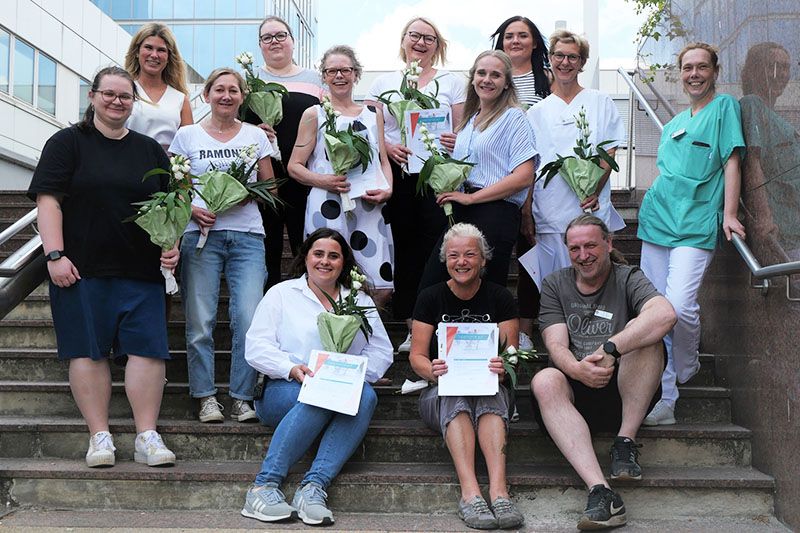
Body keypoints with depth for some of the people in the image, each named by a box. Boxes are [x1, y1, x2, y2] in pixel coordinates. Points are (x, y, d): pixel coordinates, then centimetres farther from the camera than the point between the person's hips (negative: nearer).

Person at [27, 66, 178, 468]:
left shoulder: (150, 150, 17)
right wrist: (55, 255, -12)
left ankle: (147, 437, 3)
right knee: (89, 350, -1)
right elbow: (48, 200, -2)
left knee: (147, 348, -3)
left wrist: (172, 246, 3)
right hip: (82, 269, -2)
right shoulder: (68, 143, 6)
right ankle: (99, 437, 8)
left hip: (141, 270, 3)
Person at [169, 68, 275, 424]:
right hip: (201, 234, 0)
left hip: (247, 236, 1)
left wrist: (248, 194, -4)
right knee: (200, 322, -3)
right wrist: (192, 210, -8)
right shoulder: (187, 135, 12)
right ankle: (206, 398, 7)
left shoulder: (256, 136, 14)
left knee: (248, 319, -9)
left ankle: (242, 398, 2)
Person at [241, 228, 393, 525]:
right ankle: (264, 487, -35)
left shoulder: (360, 301, 21)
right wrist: (292, 369, -17)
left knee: (366, 396, -32)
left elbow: (382, 351, 13)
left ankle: (313, 487, -39)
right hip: (282, 390, -2)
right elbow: (256, 347, 2)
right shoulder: (282, 293, 13)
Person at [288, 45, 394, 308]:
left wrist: (387, 190, 1)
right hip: (328, 209, -3)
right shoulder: (314, 114, 9)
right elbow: (294, 166, 6)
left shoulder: (373, 113, 19)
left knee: (382, 288, -5)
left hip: (370, 208, 3)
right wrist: (323, 181, -13)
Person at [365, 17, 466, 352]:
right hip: (397, 174, 1)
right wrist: (389, 148, -8)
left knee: (436, 246, -9)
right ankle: (411, 327, 9)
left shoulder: (452, 82, 12)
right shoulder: (383, 83, 15)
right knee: (405, 246, 1)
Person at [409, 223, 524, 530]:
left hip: (490, 389, 0)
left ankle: (498, 490, -48)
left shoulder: (500, 298, 5)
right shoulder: (431, 298, 4)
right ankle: (470, 493, -47)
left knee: (491, 395, -34)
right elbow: (416, 355, -1)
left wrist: (503, 368, -25)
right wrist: (433, 371, -25)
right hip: (439, 392, 0)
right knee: (454, 397, -35)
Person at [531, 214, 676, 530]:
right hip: (576, 392, 1)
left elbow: (665, 315, -20)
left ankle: (625, 442, -20)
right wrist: (576, 369, -28)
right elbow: (556, 345, -3)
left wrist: (608, 350, -30)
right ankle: (600, 491, -43)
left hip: (623, 391, -1)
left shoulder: (628, 279, 3)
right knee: (544, 382, -31)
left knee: (646, 336, -24)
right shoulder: (554, 285, 11)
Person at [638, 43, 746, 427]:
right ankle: (663, 398, 8)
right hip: (657, 219, 6)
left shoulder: (724, 107, 7)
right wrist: (652, 199, 16)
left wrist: (729, 213, -10)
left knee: (679, 306, -20)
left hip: (697, 224, -6)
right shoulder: (673, 124, 24)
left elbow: (731, 162, -1)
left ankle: (686, 371, 10)